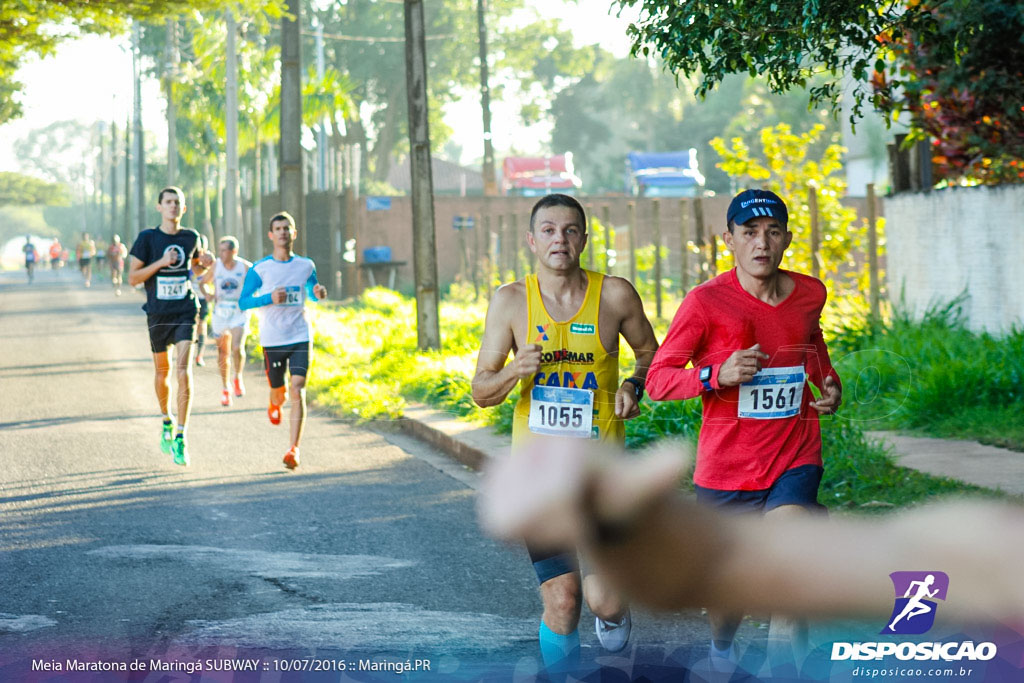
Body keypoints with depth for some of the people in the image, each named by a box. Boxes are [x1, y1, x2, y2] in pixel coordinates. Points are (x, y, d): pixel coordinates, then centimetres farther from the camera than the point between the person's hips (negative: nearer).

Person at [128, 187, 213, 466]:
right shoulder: (147, 238, -3)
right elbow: (132, 278, -5)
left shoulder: (191, 237, 4)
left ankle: (180, 437, -14)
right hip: (158, 314, 0)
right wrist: (161, 263, -18)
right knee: (162, 371, 13)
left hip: (186, 311, 0)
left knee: (184, 372, -14)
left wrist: (206, 264, 0)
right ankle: (166, 420, 39)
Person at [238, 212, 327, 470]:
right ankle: (274, 404, 51)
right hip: (272, 340, 0)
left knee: (297, 391, -14)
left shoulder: (306, 265, 4)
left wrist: (319, 293, -3)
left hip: (301, 337, 0)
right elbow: (243, 302, -3)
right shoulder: (259, 269, -3)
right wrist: (270, 298, -19)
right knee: (279, 392, 11)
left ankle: (294, 449, -14)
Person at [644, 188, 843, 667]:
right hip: (726, 469, -2)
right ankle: (722, 651, 46)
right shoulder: (706, 301, -10)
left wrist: (829, 382, 10)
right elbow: (657, 379, -9)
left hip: (795, 461, 2)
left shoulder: (809, 293, 4)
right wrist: (718, 376, -25)